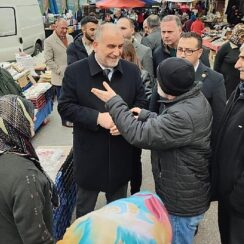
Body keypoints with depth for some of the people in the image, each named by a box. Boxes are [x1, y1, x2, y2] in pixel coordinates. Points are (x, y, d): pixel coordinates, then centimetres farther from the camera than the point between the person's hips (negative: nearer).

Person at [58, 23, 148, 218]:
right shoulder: (75, 71, -10)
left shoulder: (132, 71, -2)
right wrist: (98, 117, -23)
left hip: (121, 153, 3)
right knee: (85, 205, 19)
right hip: (89, 154, -2)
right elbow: (65, 107, -11)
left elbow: (142, 102, 2)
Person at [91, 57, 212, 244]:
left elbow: (139, 135, -31)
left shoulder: (184, 115, -36)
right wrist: (146, 115, -2)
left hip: (183, 200, -9)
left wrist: (114, 102, -22)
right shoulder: (194, 98, -3)